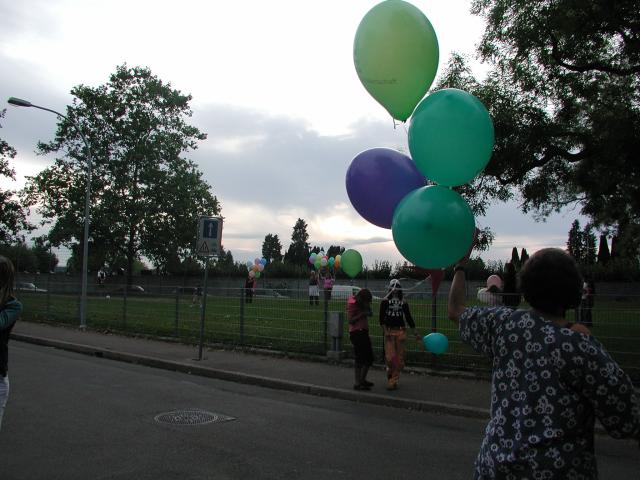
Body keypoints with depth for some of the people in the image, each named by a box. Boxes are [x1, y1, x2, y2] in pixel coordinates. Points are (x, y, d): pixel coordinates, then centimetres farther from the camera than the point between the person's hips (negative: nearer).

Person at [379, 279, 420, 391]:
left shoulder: (403, 302, 9)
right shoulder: (385, 301, 1)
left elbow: (409, 318, 12)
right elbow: (381, 318, -3)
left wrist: (415, 333, 10)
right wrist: (385, 331, -13)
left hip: (401, 331, 3)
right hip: (389, 331, -3)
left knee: (399, 358, 2)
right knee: (390, 356, -10)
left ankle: (393, 381, 12)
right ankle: (390, 375, 17)